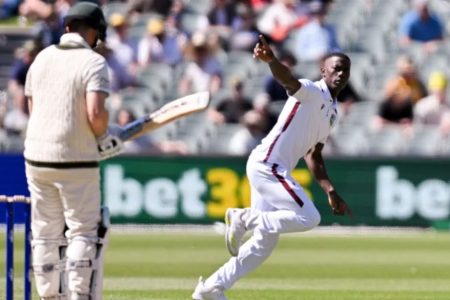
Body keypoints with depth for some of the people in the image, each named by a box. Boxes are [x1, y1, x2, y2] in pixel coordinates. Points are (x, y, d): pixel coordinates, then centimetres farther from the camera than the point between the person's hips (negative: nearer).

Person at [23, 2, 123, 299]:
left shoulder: (42, 58, 10)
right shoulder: (94, 62, -9)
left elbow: (33, 108, 13)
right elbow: (95, 113, -22)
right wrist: (105, 137, -1)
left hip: (36, 156, 5)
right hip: (76, 160, -5)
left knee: (46, 235, 11)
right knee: (84, 231, 2)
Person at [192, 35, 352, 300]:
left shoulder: (332, 111, 21)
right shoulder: (312, 92, -6)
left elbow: (313, 155, 26)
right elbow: (288, 79, -28)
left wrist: (330, 191, 17)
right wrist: (271, 59, -50)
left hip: (276, 172, 10)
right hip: (266, 163, -10)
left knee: (266, 241, 10)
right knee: (308, 218, -20)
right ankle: (244, 217, -6)